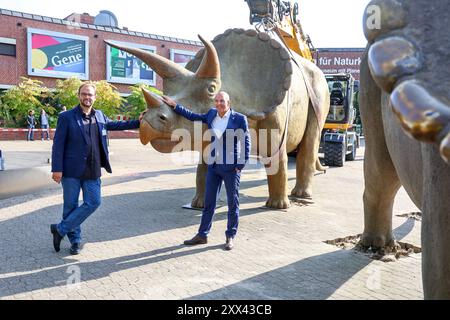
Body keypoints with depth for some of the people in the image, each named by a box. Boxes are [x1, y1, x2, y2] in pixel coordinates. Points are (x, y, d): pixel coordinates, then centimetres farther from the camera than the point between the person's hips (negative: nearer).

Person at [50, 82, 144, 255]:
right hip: (71, 171, -4)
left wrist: (137, 122, 27)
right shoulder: (66, 117, -3)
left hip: (93, 171, 4)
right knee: (70, 205, 5)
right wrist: (57, 169, -12)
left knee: (93, 202, 1)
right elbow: (58, 144, -6)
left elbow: (115, 124, 31)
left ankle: (60, 229, 15)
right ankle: (75, 240, 24)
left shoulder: (100, 116, 11)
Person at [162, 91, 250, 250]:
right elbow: (192, 116, 17)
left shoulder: (239, 119, -9)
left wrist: (241, 166, -10)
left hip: (231, 167, -5)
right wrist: (174, 105, 14)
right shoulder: (212, 114, 5)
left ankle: (230, 237, 20)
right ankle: (202, 235, 22)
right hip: (213, 165, 5)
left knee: (233, 203, 6)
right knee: (209, 201, 11)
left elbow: (246, 143, -7)